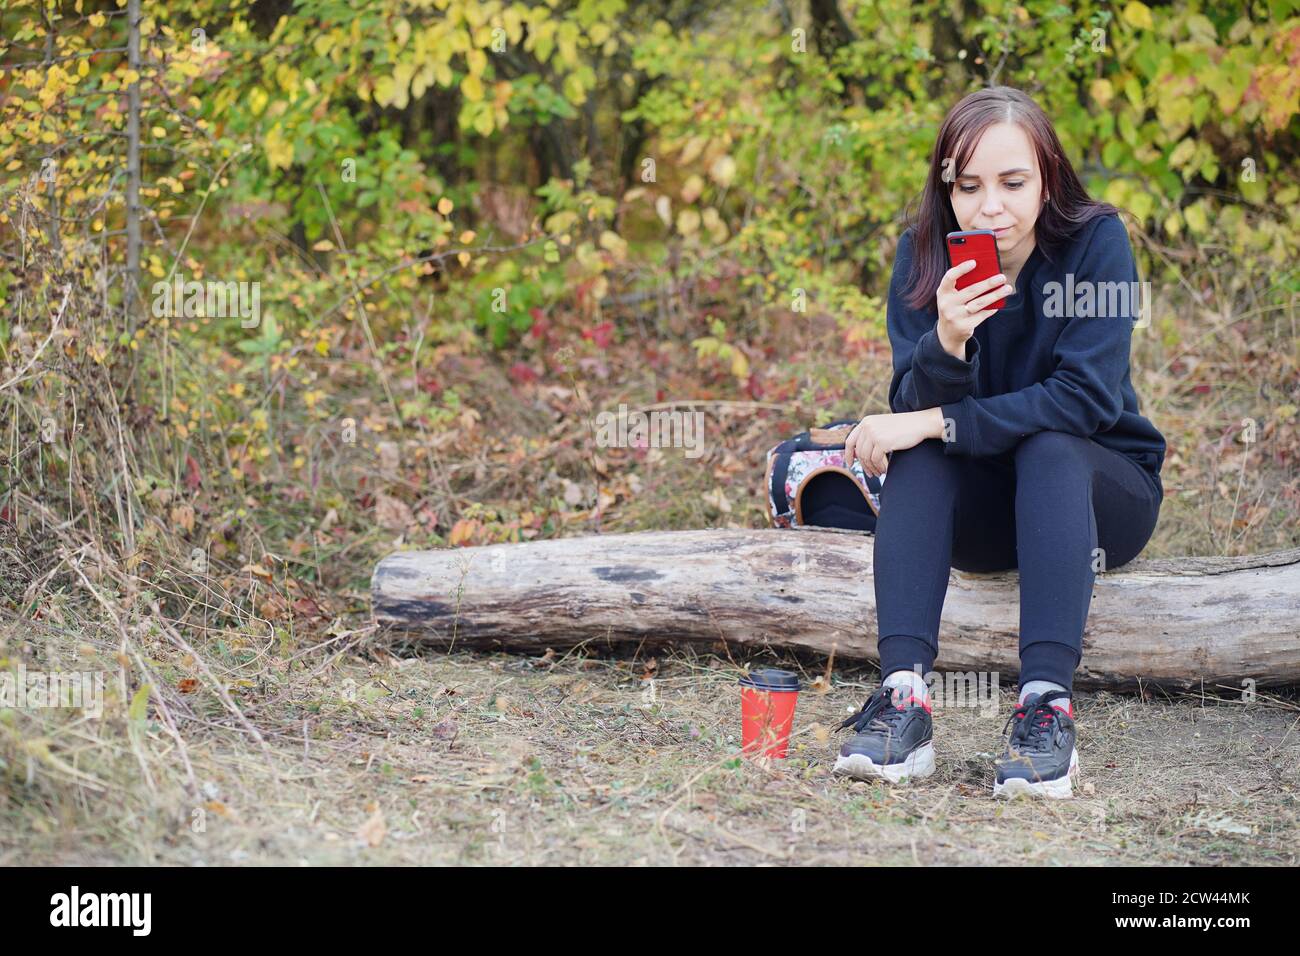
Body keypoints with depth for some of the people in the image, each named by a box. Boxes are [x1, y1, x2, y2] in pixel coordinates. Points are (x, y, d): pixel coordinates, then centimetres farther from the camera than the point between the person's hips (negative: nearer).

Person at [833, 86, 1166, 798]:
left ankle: (1048, 707, -43)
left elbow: (1089, 399, -24)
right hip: (981, 509, 3)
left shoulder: (1095, 240, -16)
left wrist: (937, 423, -28)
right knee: (918, 455, -27)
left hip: (1097, 486, -2)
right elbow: (914, 410, -15)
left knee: (1048, 448, -33)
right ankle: (903, 696, -39)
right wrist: (946, 344, -37)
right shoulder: (923, 254, -8)